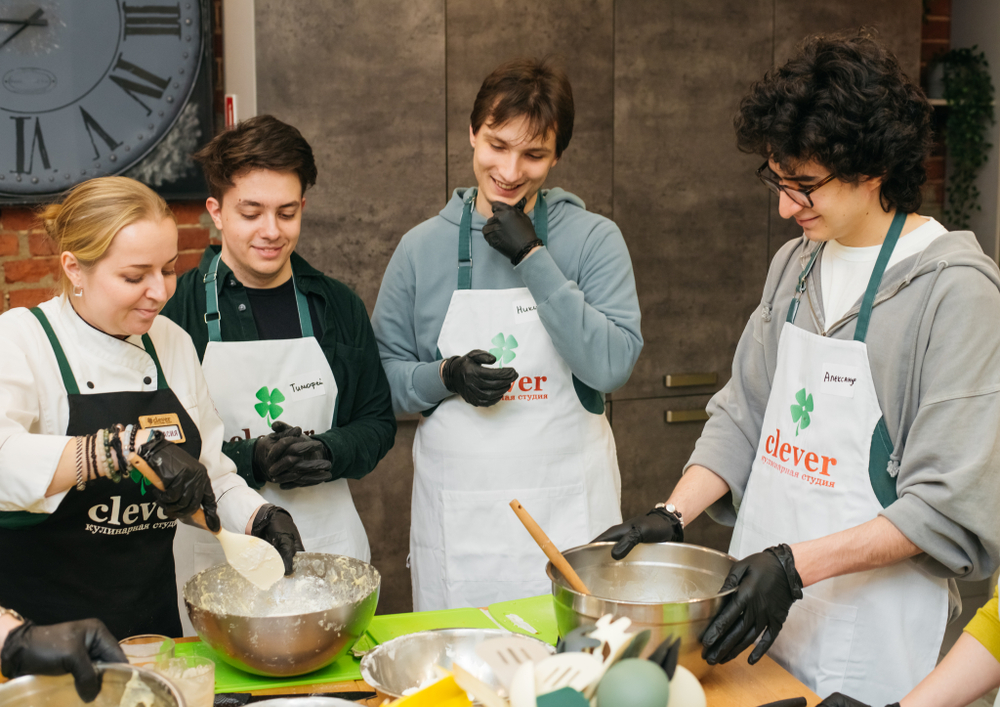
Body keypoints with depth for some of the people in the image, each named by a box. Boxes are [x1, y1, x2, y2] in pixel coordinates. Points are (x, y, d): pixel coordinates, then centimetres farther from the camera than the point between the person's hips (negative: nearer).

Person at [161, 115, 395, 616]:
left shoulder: (338, 307, 7)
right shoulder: (175, 311, -4)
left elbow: (378, 421, 12)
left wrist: (332, 452, -8)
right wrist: (248, 462, -18)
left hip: (329, 545, 3)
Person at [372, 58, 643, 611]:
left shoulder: (593, 239, -2)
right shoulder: (422, 248, 3)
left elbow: (613, 365, -14)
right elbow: (385, 378, 6)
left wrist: (534, 259, -16)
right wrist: (447, 376, -14)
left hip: (569, 508, -1)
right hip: (456, 517, 1)